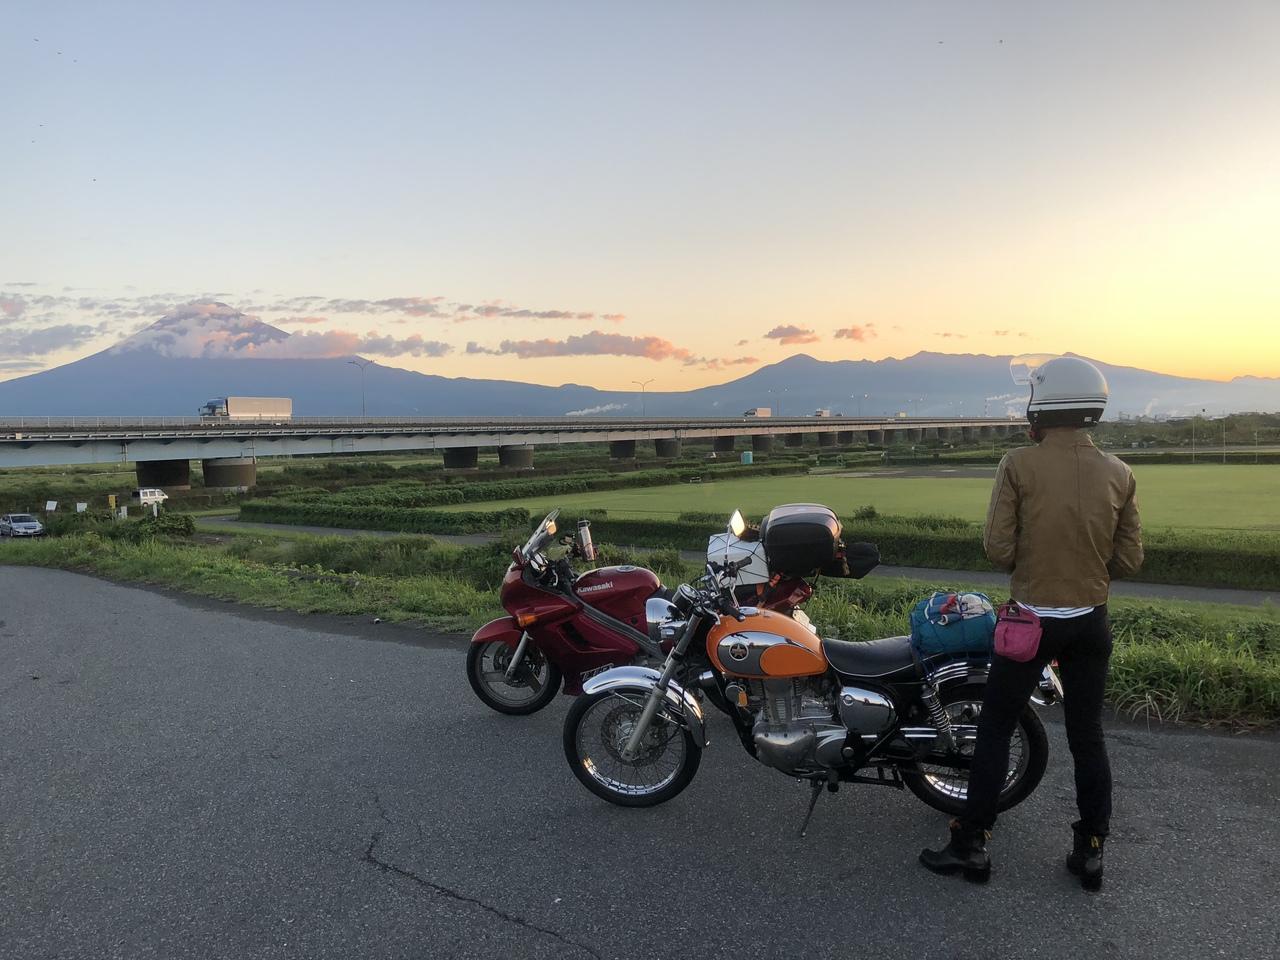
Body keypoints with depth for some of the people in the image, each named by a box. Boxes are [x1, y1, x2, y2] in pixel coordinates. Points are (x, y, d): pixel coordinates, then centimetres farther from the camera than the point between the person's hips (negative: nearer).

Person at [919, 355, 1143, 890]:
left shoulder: (1019, 466, -14)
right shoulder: (1119, 475, -2)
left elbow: (997, 548, -15)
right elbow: (1129, 561, 0)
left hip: (1030, 620, -3)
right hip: (1091, 623, 4)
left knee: (995, 730, 8)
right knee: (1087, 737, 15)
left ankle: (971, 846, 15)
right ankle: (1090, 852, 24)